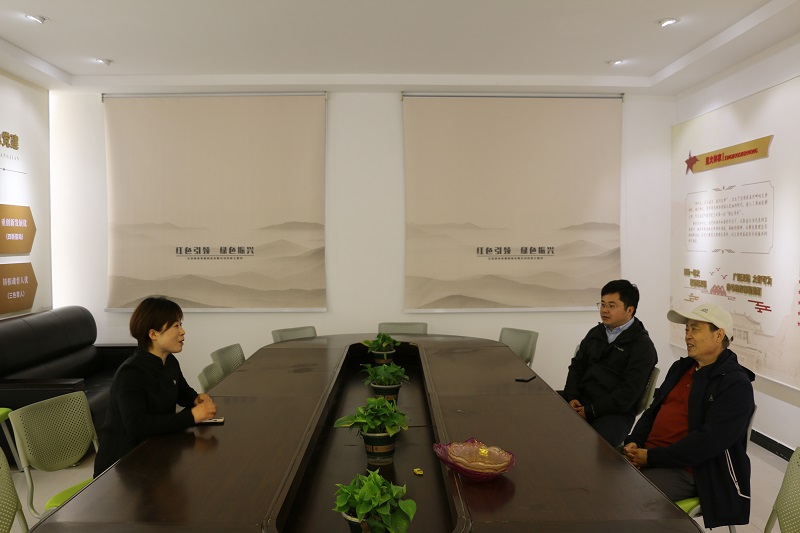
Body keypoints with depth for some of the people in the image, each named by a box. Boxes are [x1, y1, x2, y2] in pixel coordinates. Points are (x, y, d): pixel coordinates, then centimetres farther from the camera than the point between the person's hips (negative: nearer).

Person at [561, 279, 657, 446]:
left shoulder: (642, 345, -4)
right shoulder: (595, 333, 18)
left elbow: (629, 391, -13)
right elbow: (577, 366, 16)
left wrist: (591, 411, -16)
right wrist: (572, 397, -3)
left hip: (615, 411, -6)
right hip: (581, 400, 6)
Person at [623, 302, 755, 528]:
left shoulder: (736, 385, -11)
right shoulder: (680, 367, 14)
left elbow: (709, 441, -20)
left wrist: (651, 458, -19)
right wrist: (633, 442, -1)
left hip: (684, 470, -7)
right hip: (646, 453, 7)